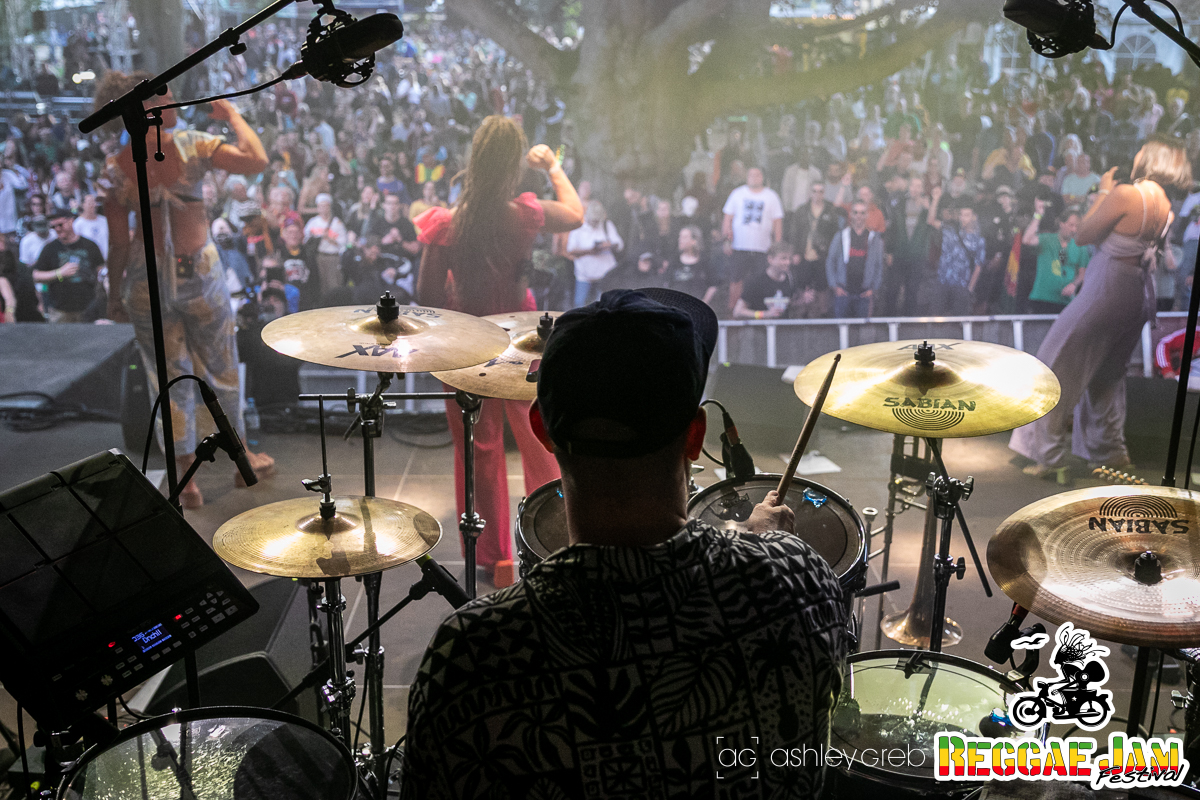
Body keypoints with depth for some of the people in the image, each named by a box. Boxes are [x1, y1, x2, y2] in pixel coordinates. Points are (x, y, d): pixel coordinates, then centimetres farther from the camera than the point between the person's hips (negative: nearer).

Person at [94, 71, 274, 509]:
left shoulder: (114, 169, -6)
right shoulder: (192, 146, -11)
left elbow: (118, 242, -5)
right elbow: (257, 161, -13)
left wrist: (115, 294, 6)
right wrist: (232, 116, 0)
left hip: (146, 280, 1)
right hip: (200, 273, -1)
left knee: (171, 377, 10)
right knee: (222, 371, 16)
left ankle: (186, 479, 14)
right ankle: (242, 459, 30)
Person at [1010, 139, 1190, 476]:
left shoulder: (1125, 194, -19)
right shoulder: (1164, 205, 5)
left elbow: (1082, 236, -12)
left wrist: (1103, 192, -2)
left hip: (1107, 289, -8)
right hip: (1139, 292, 8)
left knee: (1059, 368, 1)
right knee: (1108, 372, 23)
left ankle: (1051, 454, 2)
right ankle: (1111, 448, 30)